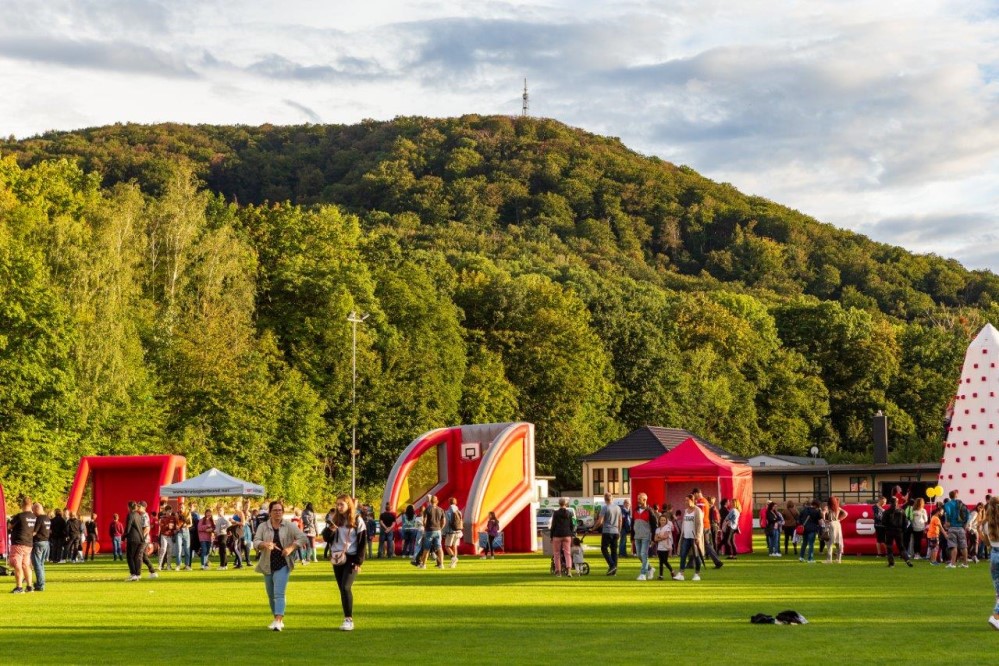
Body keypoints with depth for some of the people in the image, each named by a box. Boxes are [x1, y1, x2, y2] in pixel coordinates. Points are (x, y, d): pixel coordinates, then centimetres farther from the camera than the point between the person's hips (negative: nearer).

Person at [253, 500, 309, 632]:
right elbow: (255, 542, -5)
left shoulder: (289, 526, 0)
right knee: (271, 595, 11)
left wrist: (291, 548, -16)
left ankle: (278, 621, -23)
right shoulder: (263, 526, 5)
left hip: (283, 565, -3)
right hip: (267, 565, 3)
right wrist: (265, 544, -27)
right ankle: (278, 620, 26)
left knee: (279, 593, -15)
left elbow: (303, 538, -2)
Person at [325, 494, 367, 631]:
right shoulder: (335, 520, 9)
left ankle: (349, 620, -14)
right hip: (337, 558, 5)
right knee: (342, 589, 6)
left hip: (351, 559, -5)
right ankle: (347, 619, 12)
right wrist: (331, 531, -10)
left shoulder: (357, 521, -5)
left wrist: (359, 562, -12)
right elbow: (327, 538, 12)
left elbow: (362, 542, -6)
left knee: (346, 587, -17)